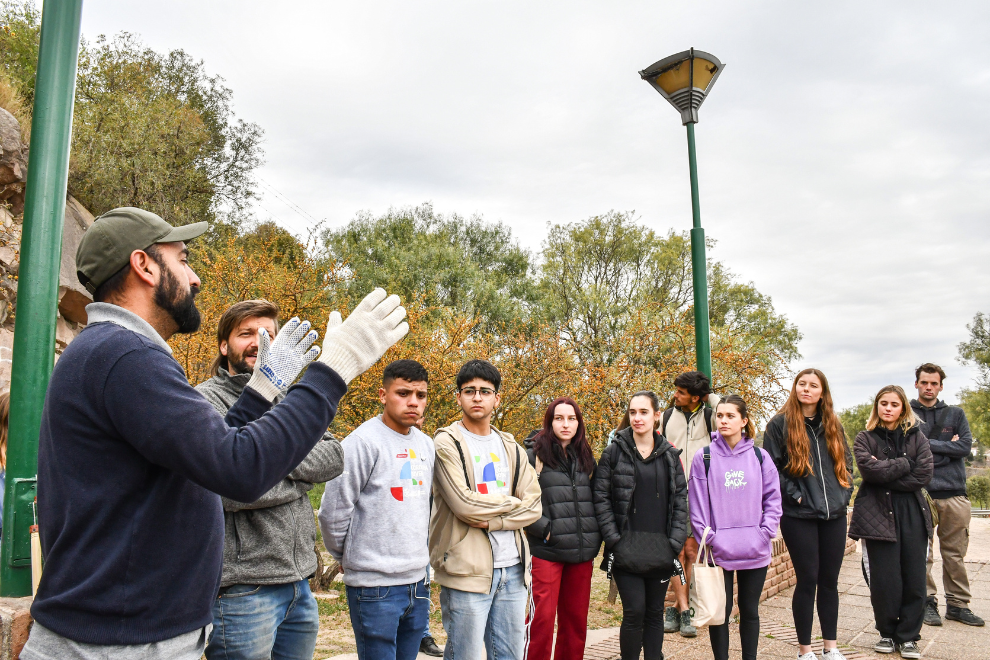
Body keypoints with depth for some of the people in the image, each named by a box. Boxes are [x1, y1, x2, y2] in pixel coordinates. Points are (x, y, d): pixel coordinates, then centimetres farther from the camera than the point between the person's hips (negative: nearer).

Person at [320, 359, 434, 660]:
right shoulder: (364, 441, -14)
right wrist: (347, 555, 1)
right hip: (375, 586, -6)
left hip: (418, 581, 7)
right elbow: (333, 512, -13)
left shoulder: (426, 444, 8)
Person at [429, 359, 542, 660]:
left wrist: (491, 521, -12)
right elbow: (464, 504, -17)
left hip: (512, 568, 6)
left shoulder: (510, 448, 13)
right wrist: (512, 502, -3)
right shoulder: (447, 443, -5)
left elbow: (533, 506, 4)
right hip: (467, 570, -5)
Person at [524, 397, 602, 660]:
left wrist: (595, 537, 10)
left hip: (582, 552, 5)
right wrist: (544, 529, -13)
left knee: (576, 618, 12)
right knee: (542, 618, -4)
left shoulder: (585, 457, 13)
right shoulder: (534, 454, -4)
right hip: (546, 551, -5)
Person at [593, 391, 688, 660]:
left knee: (655, 613, 10)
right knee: (634, 611, -7)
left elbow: (681, 499, 8)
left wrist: (675, 542, -1)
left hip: (660, 551, 3)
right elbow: (601, 498, -2)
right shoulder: (614, 452, 0)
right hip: (627, 550, -3)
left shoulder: (670, 455, 8)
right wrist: (614, 539, -9)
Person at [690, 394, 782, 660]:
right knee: (721, 610, 6)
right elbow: (697, 503, -3)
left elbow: (773, 498, 5)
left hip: (755, 550, 2)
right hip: (718, 550, -2)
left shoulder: (759, 457, 4)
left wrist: (766, 532, -5)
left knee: (750, 610, 14)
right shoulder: (704, 458, -2)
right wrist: (707, 537, -10)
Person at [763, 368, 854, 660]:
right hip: (799, 516, -5)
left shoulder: (832, 425, 12)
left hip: (834, 515, 5)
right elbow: (771, 467, -8)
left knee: (830, 580, 12)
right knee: (807, 580, 1)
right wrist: (794, 494, -13)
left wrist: (844, 491, 5)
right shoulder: (780, 424, -4)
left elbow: (845, 461, 19)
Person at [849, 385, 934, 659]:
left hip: (912, 514, 2)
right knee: (885, 580, 1)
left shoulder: (917, 437, 8)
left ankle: (908, 636, 15)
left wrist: (885, 473, -9)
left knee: (914, 579, 2)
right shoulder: (865, 438, 4)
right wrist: (904, 464, -8)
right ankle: (887, 633, 18)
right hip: (878, 515, -2)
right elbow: (870, 469, -14)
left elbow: (923, 475, -6)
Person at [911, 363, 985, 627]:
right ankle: (928, 602, 11)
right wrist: (947, 448, -7)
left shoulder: (956, 414, 14)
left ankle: (958, 604, 18)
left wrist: (930, 444, -7)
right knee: (922, 555, 1)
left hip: (954, 494, 3)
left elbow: (966, 445, -1)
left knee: (955, 555, 8)